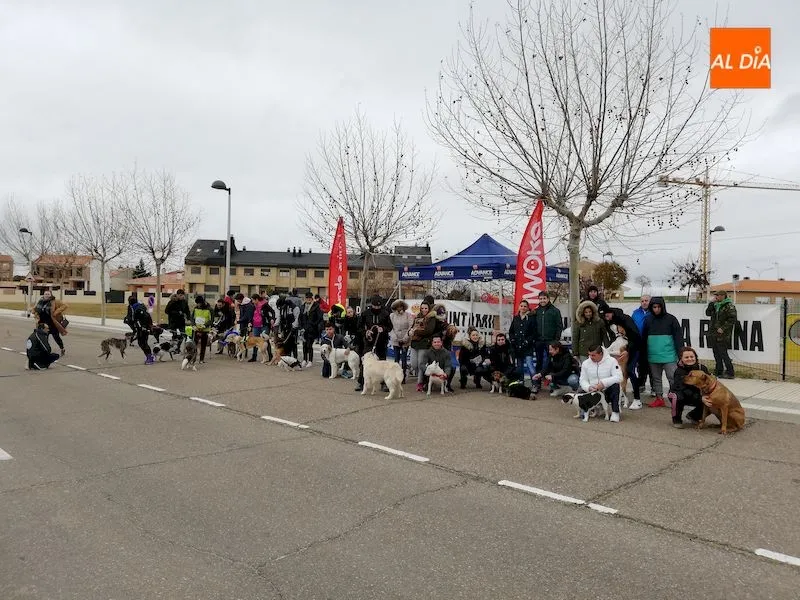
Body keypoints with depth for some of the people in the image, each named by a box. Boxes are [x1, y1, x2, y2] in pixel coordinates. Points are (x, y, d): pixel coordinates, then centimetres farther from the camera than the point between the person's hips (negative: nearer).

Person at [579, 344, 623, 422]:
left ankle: (615, 412, -22)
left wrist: (603, 383, -30)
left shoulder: (611, 361, -10)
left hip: (607, 392, -3)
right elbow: (583, 380, 1)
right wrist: (588, 387, -21)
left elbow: (619, 377, -20)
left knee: (615, 385, -34)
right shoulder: (585, 363, 1)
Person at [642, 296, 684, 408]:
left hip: (669, 356, -4)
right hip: (653, 356, 4)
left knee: (673, 378, -2)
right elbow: (644, 338, 11)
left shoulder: (670, 319, -3)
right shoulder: (648, 319, 6)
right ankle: (659, 399, 23)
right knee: (656, 378, 12)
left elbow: (678, 337, -4)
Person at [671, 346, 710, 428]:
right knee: (678, 397, -38)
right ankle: (676, 419, -10)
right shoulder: (679, 371, -24)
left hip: (696, 395, 5)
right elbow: (684, 389, -36)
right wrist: (701, 398, -47)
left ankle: (693, 416, 12)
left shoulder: (702, 368, -11)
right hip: (682, 394, -5)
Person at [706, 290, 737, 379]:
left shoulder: (729, 306, -9)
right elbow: (708, 313, 13)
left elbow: (732, 319, -17)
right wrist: (711, 303, 4)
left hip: (722, 335, -8)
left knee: (723, 354, -7)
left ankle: (730, 373, 1)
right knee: (716, 353, 14)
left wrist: (723, 328, -20)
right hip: (713, 334, 8)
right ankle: (718, 371, 23)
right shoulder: (715, 305, 15)